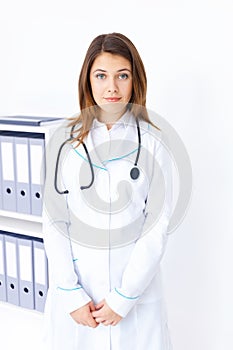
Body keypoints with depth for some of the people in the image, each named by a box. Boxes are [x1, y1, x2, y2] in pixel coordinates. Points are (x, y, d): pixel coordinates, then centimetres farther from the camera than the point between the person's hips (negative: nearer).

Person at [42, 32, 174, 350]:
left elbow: (158, 224, -8)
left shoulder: (152, 141, -7)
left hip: (136, 288, -1)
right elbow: (54, 219, -4)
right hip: (75, 287, 1)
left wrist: (124, 297, -11)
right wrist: (71, 293, -10)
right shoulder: (67, 140, -3)